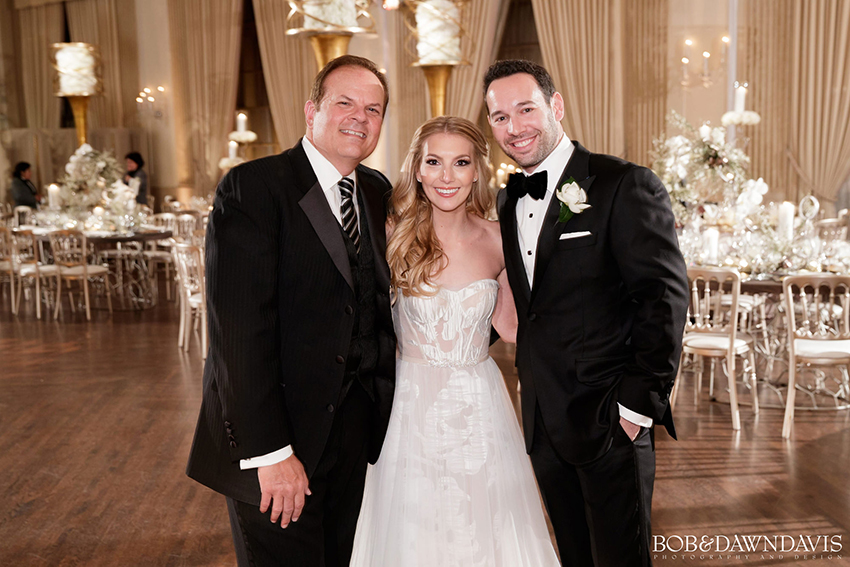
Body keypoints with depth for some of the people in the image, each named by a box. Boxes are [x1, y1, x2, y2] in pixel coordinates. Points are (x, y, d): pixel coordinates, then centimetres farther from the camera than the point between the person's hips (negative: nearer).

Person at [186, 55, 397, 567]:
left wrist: (381, 401, 2)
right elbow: (240, 328, -21)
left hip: (355, 423, 7)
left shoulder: (378, 193, 6)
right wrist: (269, 451, -23)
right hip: (278, 430, -6)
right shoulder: (252, 188, -15)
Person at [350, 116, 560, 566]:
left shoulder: (498, 241, -2)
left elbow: (509, 326, 9)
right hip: (411, 405, -2)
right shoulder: (393, 235, -8)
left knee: (483, 529, 15)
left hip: (479, 407, 2)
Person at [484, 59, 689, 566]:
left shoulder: (627, 186, -11)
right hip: (544, 424, 6)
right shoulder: (508, 201, 10)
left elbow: (665, 297, -15)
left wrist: (638, 405, -17)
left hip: (610, 422, -6)